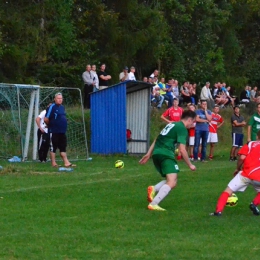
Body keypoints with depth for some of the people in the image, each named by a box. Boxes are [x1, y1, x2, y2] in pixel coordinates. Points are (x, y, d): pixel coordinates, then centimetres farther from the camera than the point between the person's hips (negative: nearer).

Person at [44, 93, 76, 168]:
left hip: (62, 131, 7)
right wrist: (50, 125, 2)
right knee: (53, 147, 1)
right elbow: (46, 119, -12)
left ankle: (66, 162, 11)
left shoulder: (62, 107, 13)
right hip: (54, 132, -7)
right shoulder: (52, 107, -11)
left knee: (63, 148, 9)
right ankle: (53, 163, 6)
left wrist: (63, 126, 14)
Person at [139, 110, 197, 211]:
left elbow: (157, 140, 25)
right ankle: (153, 204, -28)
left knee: (171, 180, 17)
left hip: (156, 153, 9)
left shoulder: (172, 124, 24)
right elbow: (182, 150, -9)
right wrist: (190, 165, 2)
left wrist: (148, 154, 25)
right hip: (166, 154, -9)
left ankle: (154, 189, -8)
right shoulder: (182, 129, -3)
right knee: (172, 183, -16)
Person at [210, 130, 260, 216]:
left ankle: (218, 211, -11)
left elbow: (242, 157, -3)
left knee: (228, 191, 5)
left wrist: (238, 169, 12)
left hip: (246, 174, -2)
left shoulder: (250, 144, 10)